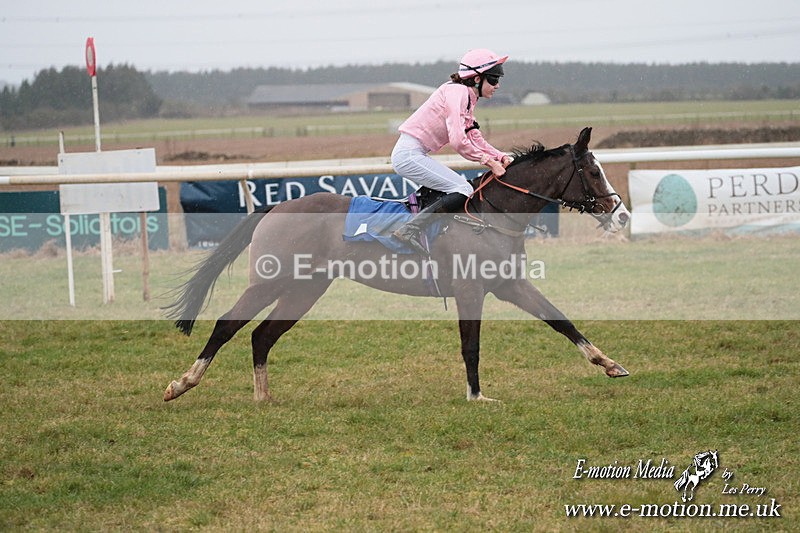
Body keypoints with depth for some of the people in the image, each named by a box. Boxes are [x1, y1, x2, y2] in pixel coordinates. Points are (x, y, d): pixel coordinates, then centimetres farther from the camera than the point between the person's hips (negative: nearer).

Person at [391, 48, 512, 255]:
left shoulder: (467, 97, 17)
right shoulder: (457, 92, -14)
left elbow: (475, 138, 19)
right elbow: (458, 141, -22)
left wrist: (500, 157, 4)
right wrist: (489, 161, -13)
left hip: (417, 154, 10)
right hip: (410, 154, -10)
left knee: (461, 186, 18)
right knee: (463, 190, -16)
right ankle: (411, 229, -23)